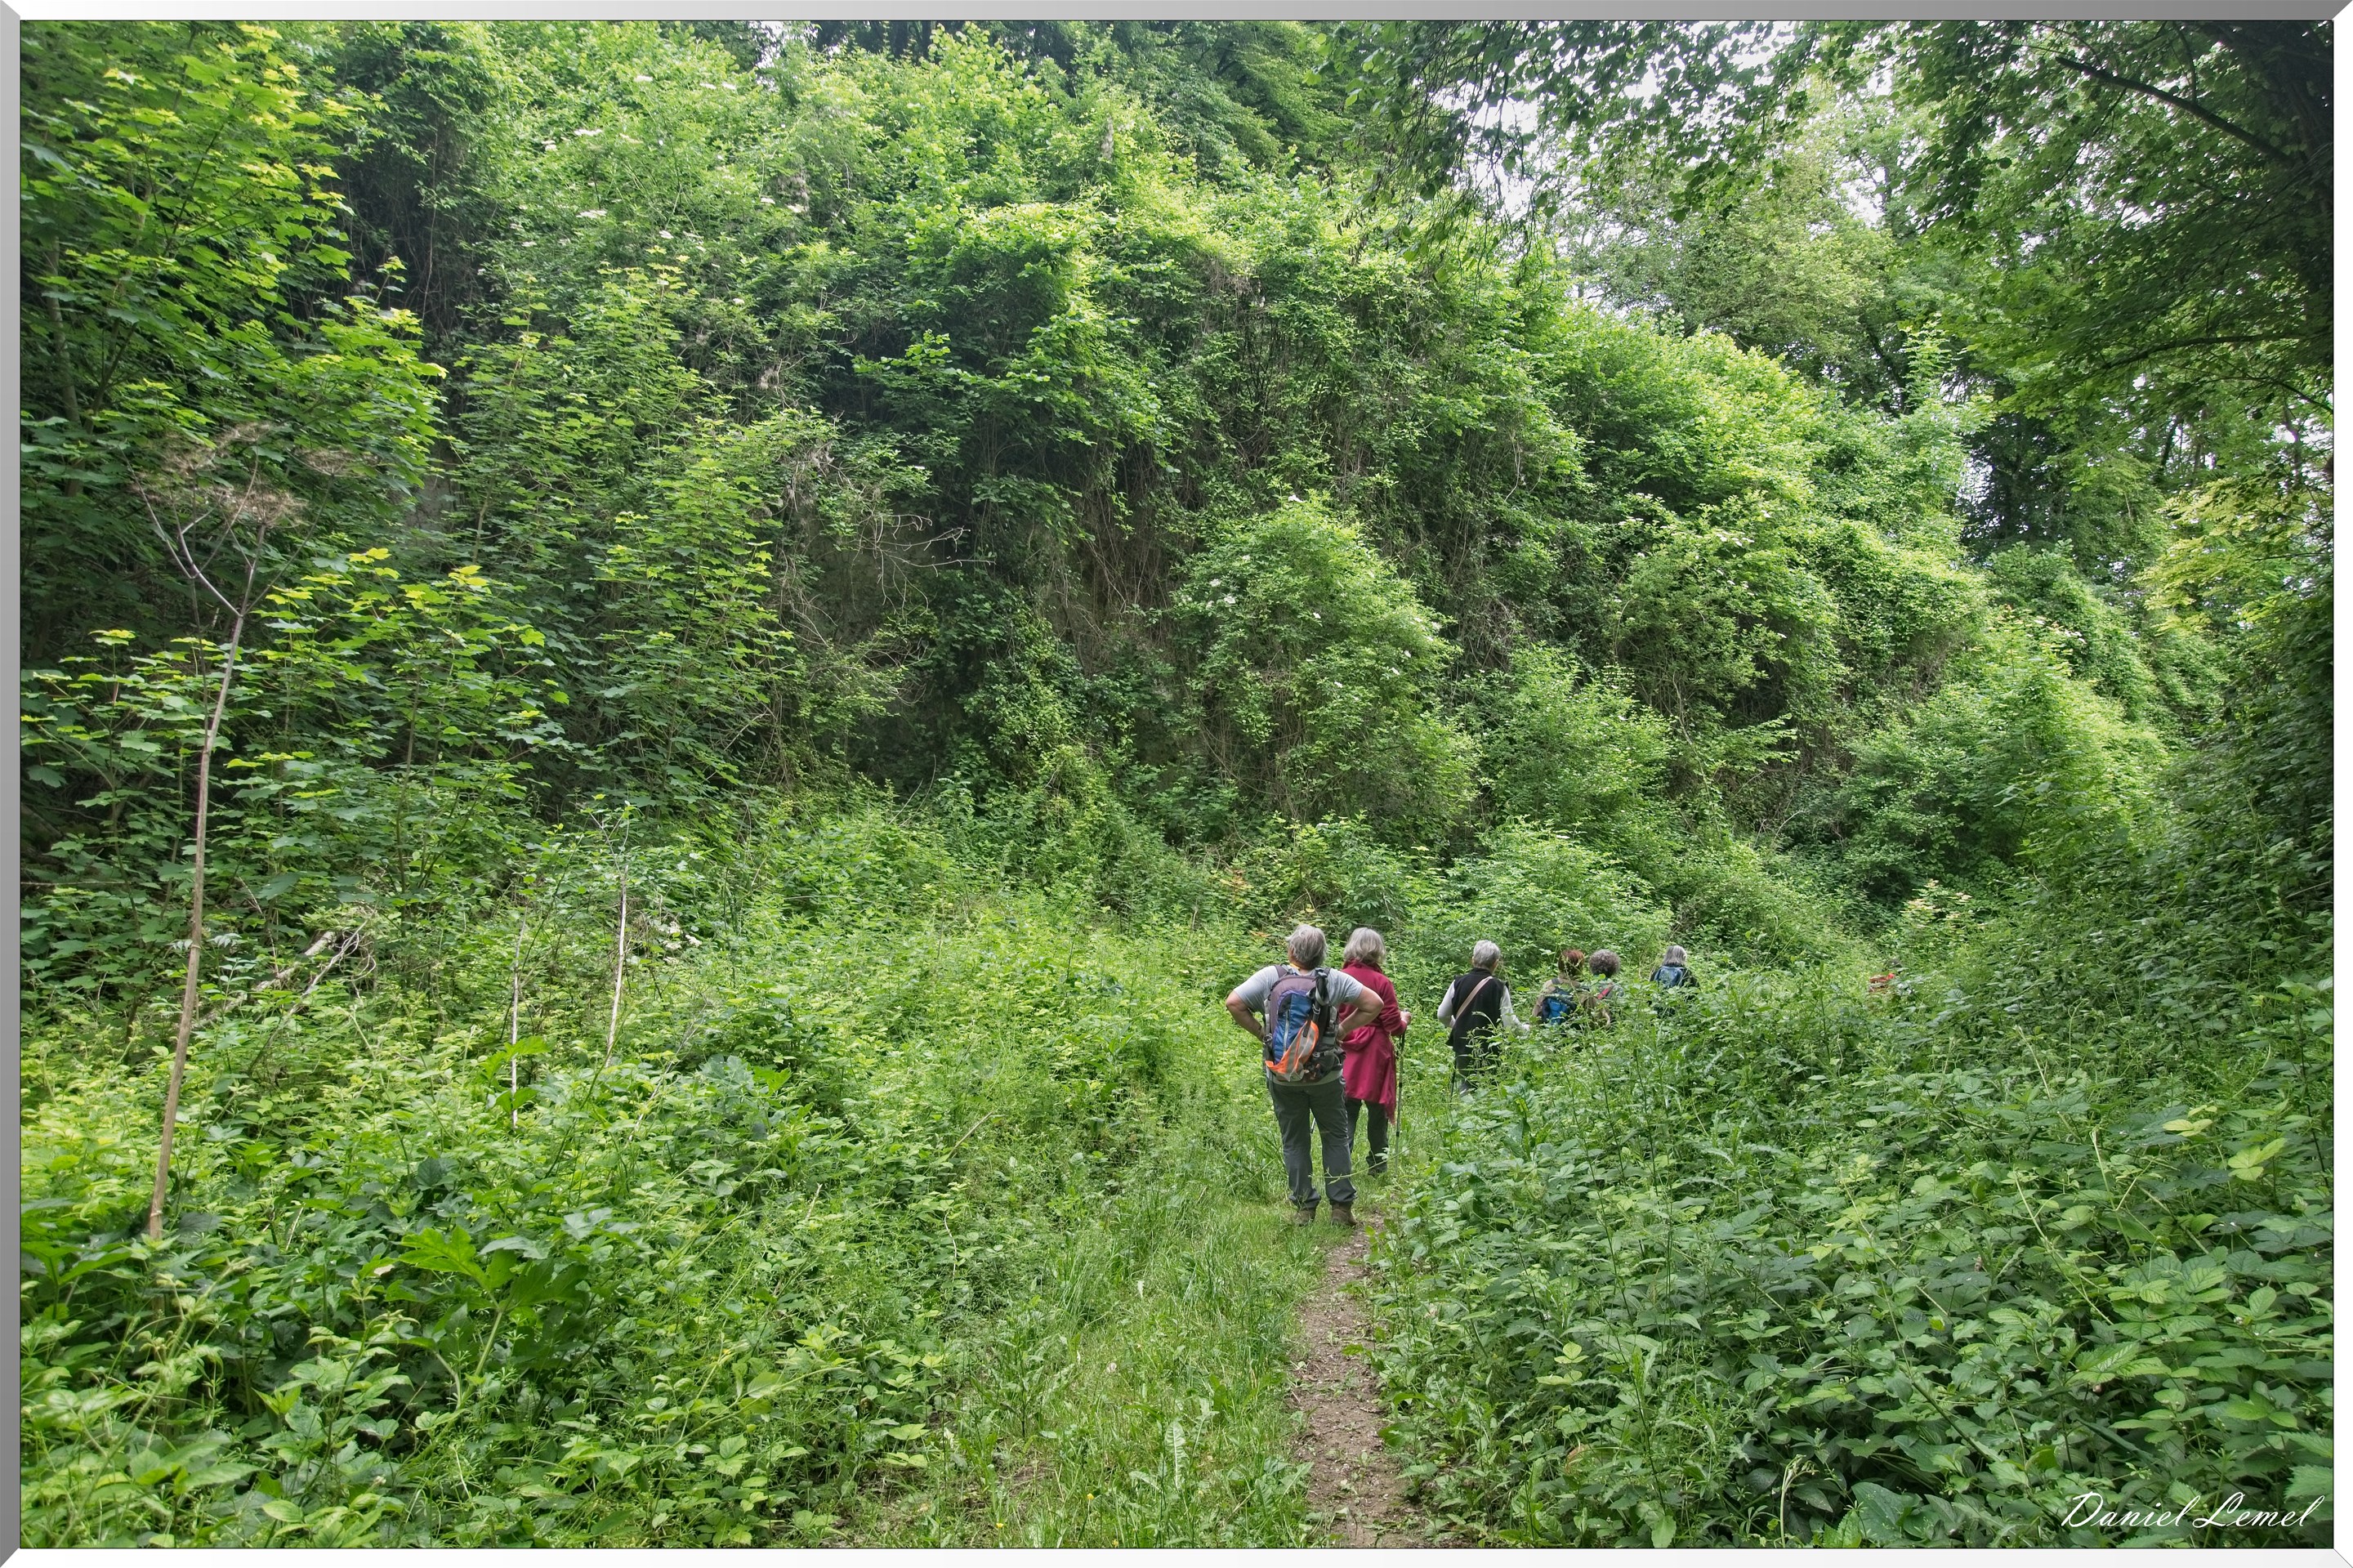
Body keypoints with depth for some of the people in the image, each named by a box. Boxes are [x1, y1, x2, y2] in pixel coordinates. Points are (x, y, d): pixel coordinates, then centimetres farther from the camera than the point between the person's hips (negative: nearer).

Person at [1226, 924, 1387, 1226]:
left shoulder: (1270, 976, -9)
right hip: (1325, 1076, 0)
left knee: (1294, 1141, 14)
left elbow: (1233, 1002, -12)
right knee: (1336, 1137, 15)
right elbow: (1374, 1004, -7)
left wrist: (1260, 1033, -4)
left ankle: (1303, 1207, 19)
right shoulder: (1333, 979, -7)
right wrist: (1341, 1030, -1)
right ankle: (1342, 1206, 18)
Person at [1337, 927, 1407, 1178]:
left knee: (1345, 1113, 6)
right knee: (1377, 1114, 13)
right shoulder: (1382, 982, -10)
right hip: (1375, 1059, -2)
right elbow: (1394, 1027, -7)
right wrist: (1405, 1018, 14)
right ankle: (1378, 1168, 25)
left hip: (1345, 1059, 2)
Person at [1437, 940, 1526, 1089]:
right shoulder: (1499, 987, -10)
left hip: (1463, 1050, 3)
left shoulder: (1458, 983, -2)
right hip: (1491, 1054, -3)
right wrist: (1526, 1029, 10)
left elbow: (1442, 1015, 5)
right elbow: (1509, 1022, -11)